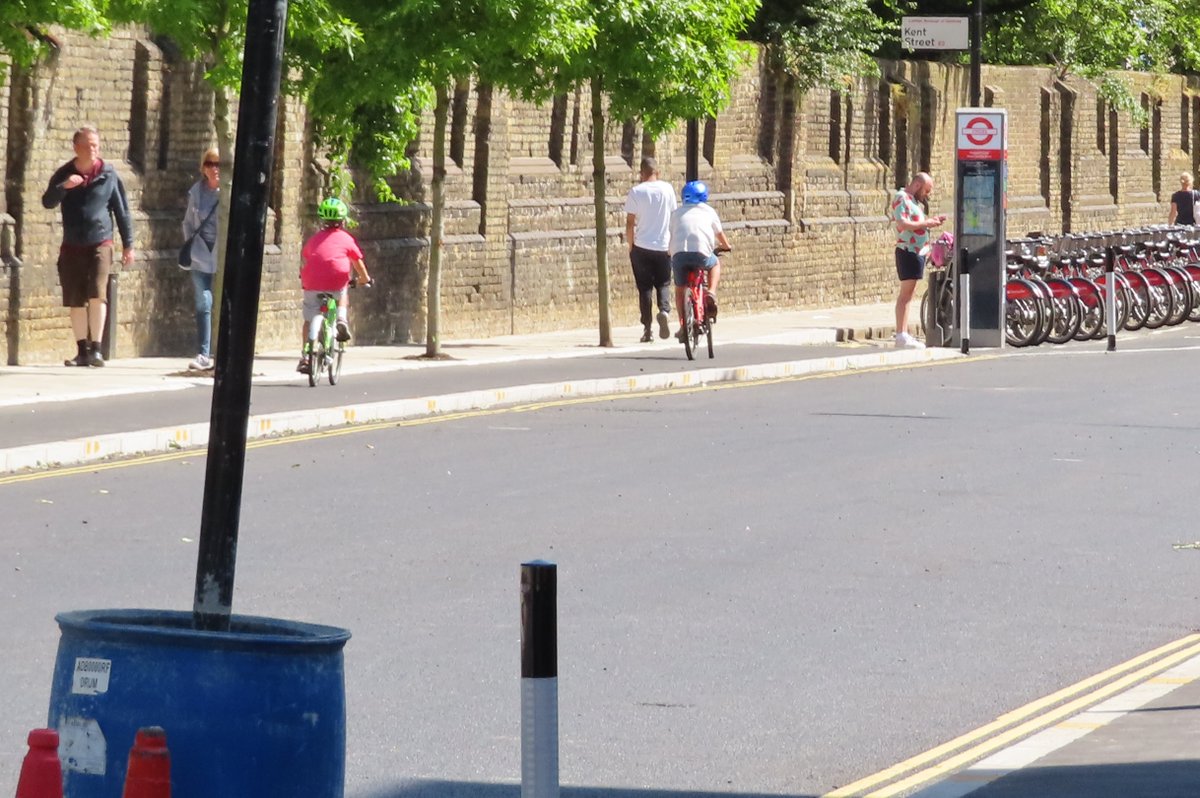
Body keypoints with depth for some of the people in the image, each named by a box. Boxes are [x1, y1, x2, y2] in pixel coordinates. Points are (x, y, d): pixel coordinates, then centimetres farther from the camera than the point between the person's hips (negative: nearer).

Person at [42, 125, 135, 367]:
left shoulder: (109, 174, 2)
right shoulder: (64, 174, 5)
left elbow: (122, 211, 6)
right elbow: (47, 202, -4)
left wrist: (128, 245, 5)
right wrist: (63, 187, -23)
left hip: (100, 244, -2)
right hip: (72, 246, 3)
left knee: (97, 294, -18)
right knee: (75, 301, 4)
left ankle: (96, 349, -17)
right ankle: (82, 351, 12)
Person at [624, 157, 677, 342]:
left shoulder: (636, 192, -6)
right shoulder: (667, 189, 0)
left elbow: (630, 223, -6)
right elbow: (674, 216, 7)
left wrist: (630, 244, 5)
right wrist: (673, 244, 17)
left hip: (642, 247, -1)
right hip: (663, 247, 1)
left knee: (645, 287, 6)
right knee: (663, 284, 14)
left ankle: (647, 330, 4)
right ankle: (664, 310, -15)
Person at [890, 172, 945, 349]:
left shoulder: (913, 200, 20)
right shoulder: (902, 198, -11)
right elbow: (902, 224, -23)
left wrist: (931, 221, 11)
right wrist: (925, 223, -16)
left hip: (917, 252, 10)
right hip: (908, 251, -10)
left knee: (908, 294, 10)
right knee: (906, 293, -12)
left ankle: (903, 334, 12)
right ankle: (901, 336, -14)